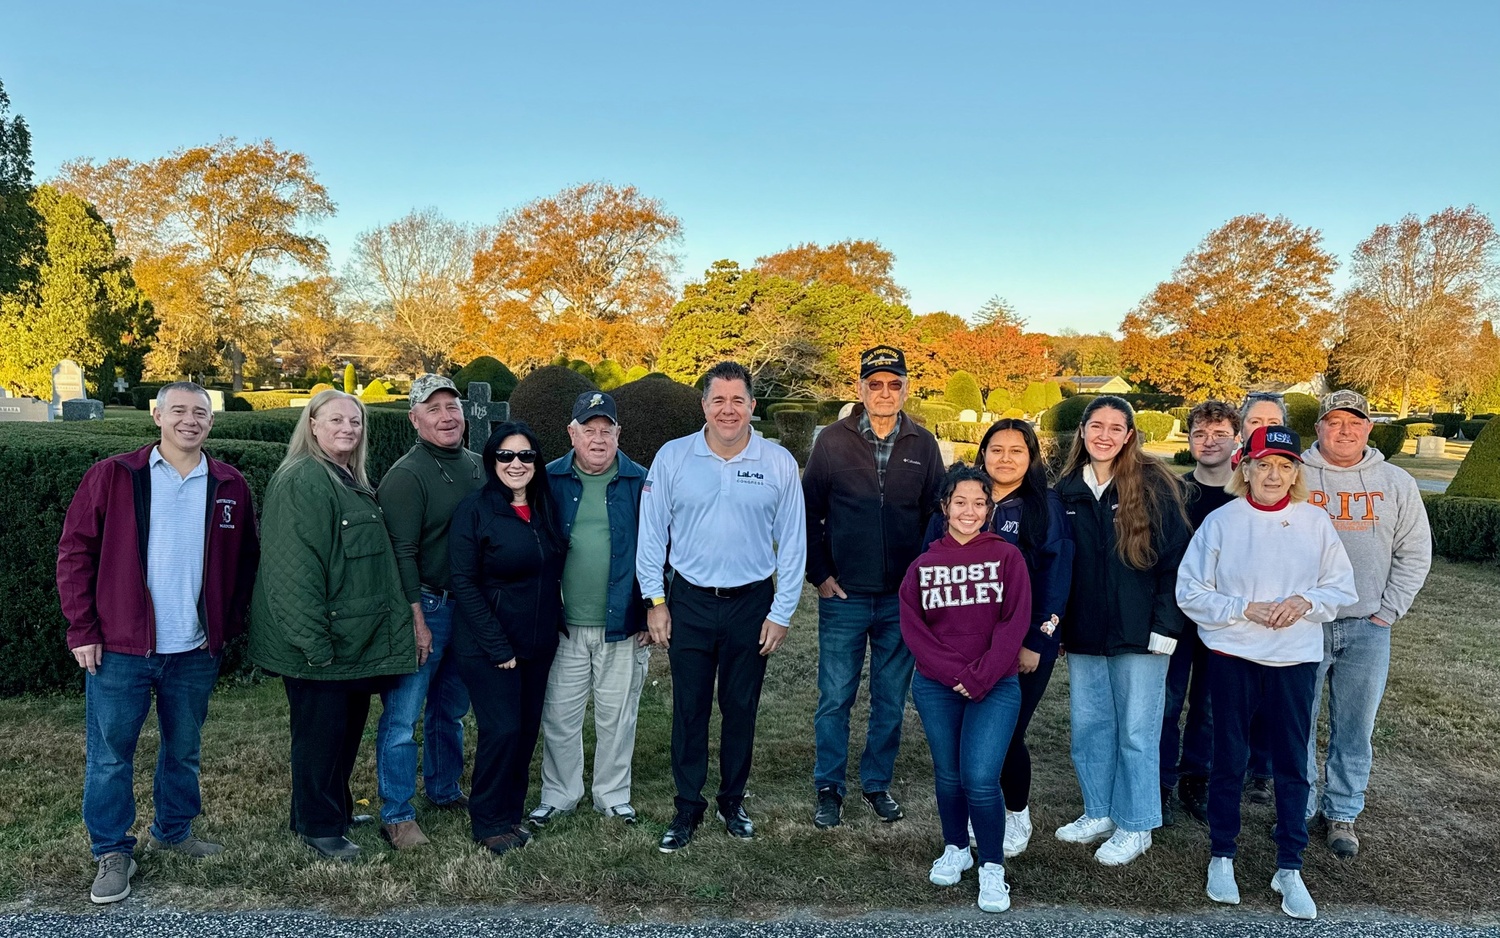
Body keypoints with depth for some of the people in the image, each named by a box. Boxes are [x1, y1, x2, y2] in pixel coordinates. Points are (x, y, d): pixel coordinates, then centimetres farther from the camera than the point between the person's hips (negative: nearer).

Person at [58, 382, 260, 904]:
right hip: (119, 647, -2)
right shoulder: (112, 477, -5)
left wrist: (230, 626, 5)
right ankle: (112, 853, 22)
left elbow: (245, 562, 11)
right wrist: (82, 630, -7)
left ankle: (173, 832, 36)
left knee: (184, 749, 17)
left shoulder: (230, 487, 3)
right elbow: (75, 552, -4)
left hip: (196, 651, 3)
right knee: (109, 754, 6)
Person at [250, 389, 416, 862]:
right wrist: (314, 640, -24)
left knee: (348, 724, 19)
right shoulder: (302, 481, -16)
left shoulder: (353, 482, 14)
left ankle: (337, 808, 35)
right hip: (321, 643, -9)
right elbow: (296, 567, -22)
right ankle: (318, 826, 18)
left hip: (354, 640, 9)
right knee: (321, 731, 3)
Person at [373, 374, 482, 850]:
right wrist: (416, 619, -17)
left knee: (451, 708, 19)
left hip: (467, 605, 7)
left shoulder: (477, 466, 9)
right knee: (404, 714, -2)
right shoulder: (407, 475, -13)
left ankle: (445, 790, 34)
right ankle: (396, 815, 8)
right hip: (424, 607, -7)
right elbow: (402, 554, -16)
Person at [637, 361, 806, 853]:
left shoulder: (779, 463, -4)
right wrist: (655, 600, -2)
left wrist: (782, 611, -2)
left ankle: (733, 801, 31)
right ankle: (688, 807, 22)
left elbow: (792, 542, 0)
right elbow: (651, 534, 1)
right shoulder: (672, 457, -5)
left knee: (741, 708, 13)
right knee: (688, 709, 7)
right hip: (689, 603, 0)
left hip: (752, 604, 0)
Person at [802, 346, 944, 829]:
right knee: (835, 699, 5)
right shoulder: (833, 441, -1)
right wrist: (820, 574, -4)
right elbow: (807, 513, 2)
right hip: (843, 595, -1)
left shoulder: (923, 445, 3)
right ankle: (829, 788, 21)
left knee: (892, 699, 12)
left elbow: (938, 516, 7)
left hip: (903, 598, 2)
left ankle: (877, 784, 29)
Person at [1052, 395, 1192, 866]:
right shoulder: (1067, 489, 6)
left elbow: (1175, 559, -8)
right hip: (1084, 632, 5)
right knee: (1089, 726, 12)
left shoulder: (1154, 486, -7)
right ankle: (1099, 814, 29)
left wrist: (1165, 628, -12)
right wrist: (1056, 622, 9)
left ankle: (1136, 826, 19)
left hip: (1138, 632, -4)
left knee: (1136, 731, 4)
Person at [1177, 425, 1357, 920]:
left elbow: (1341, 587, 4)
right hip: (1232, 657, -1)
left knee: (1292, 764, 8)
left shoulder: (1316, 521, -1)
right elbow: (1190, 592, -6)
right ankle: (1222, 857, 27)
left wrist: (1305, 601, -15)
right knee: (1228, 759, 10)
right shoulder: (1221, 521, -7)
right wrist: (1246, 609, -17)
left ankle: (1289, 869, 23)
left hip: (1296, 659, 2)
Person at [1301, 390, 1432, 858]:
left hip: (1367, 628, 2)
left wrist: (1388, 610, 1)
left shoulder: (1396, 483, 5)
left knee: (1355, 728, 9)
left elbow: (1415, 552, 9)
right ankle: (1298, 808, 22)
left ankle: (1342, 813, 25)